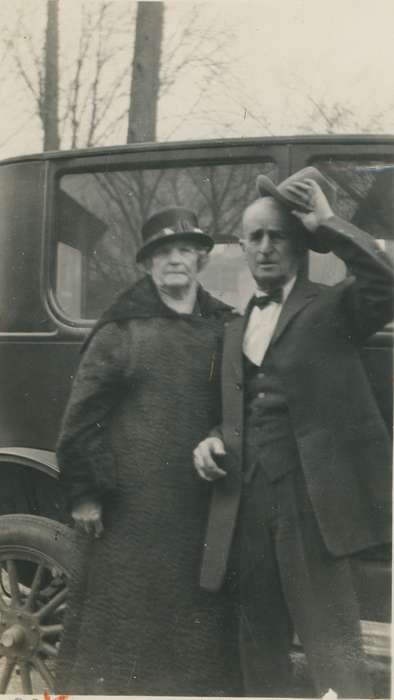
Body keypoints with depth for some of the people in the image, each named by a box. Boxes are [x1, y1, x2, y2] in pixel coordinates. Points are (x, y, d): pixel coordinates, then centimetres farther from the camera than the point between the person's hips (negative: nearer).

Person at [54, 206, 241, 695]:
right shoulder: (120, 332, -1)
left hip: (200, 514, 4)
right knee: (120, 625, 5)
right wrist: (82, 492, -6)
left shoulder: (223, 331, 9)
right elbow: (81, 416, -4)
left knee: (198, 630, 12)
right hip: (130, 512, -3)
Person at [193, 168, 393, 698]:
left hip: (310, 500, -6)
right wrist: (213, 441, 3)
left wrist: (327, 222, -17)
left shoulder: (333, 306, 1)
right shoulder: (236, 329, 19)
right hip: (248, 504, 7)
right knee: (260, 654, 17)